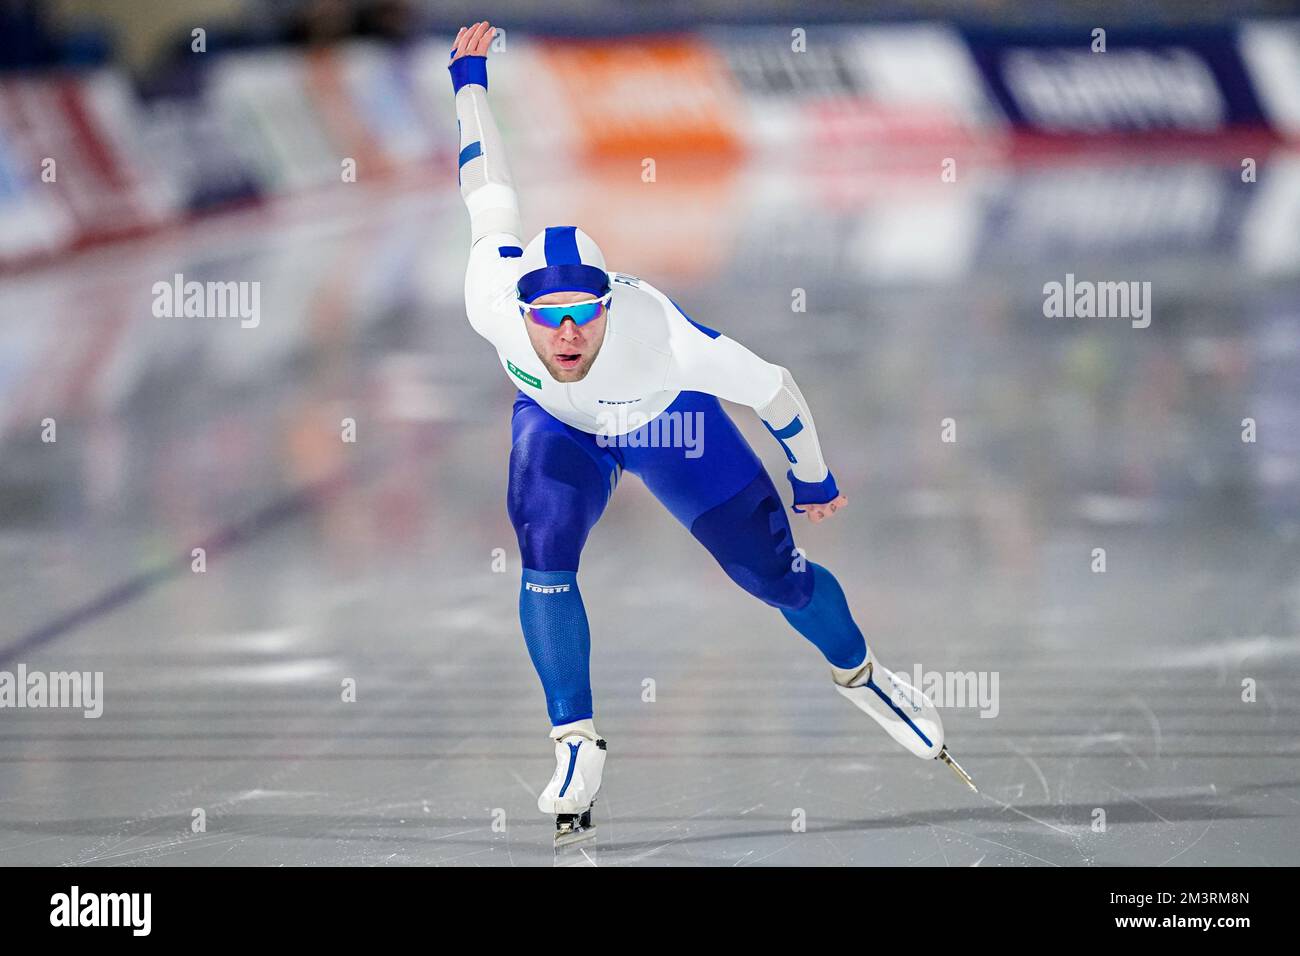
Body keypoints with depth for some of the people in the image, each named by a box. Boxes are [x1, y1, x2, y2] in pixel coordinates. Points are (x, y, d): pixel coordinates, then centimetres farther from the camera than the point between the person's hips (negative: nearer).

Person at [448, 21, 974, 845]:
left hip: (669, 421, -1)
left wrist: (813, 480, -10)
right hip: (559, 428, 1)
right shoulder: (494, 298, -38)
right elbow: (491, 196, -19)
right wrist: (470, 81, -3)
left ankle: (858, 672, 34)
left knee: (776, 573, 1)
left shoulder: (660, 335, -45)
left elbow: (776, 391, -27)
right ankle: (578, 745, -10)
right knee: (547, 557, -25)